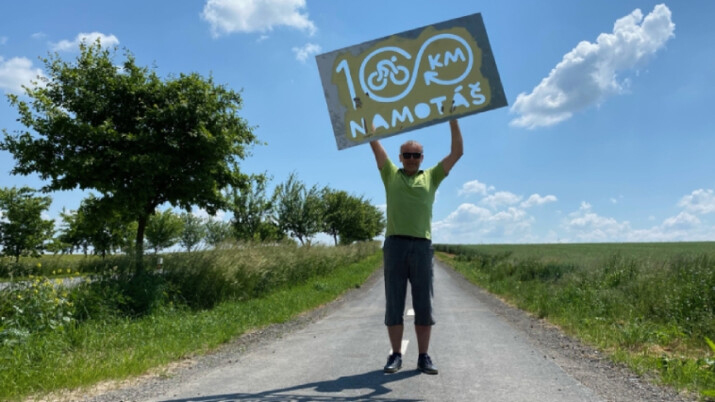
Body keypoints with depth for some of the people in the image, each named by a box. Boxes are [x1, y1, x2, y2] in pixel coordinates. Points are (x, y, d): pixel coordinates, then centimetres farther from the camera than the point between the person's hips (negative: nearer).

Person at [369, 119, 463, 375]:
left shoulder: (431, 177, 15)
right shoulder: (391, 174, 14)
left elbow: (457, 152, 11)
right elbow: (374, 143, 11)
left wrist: (453, 120, 6)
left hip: (422, 245, 0)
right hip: (395, 244, 0)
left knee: (423, 304, 3)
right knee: (394, 303, 2)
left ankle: (423, 357, 10)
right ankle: (396, 355, 10)